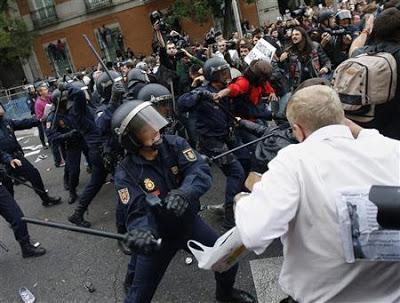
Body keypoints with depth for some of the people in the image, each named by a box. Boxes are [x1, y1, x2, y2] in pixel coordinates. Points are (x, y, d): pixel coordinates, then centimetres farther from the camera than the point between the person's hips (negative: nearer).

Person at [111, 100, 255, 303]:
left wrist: (184, 193, -47)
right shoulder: (126, 173, -19)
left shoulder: (175, 144, -14)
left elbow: (201, 172, -26)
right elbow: (138, 213, -26)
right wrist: (142, 233, -49)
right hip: (159, 234, -2)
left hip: (189, 222, 3)